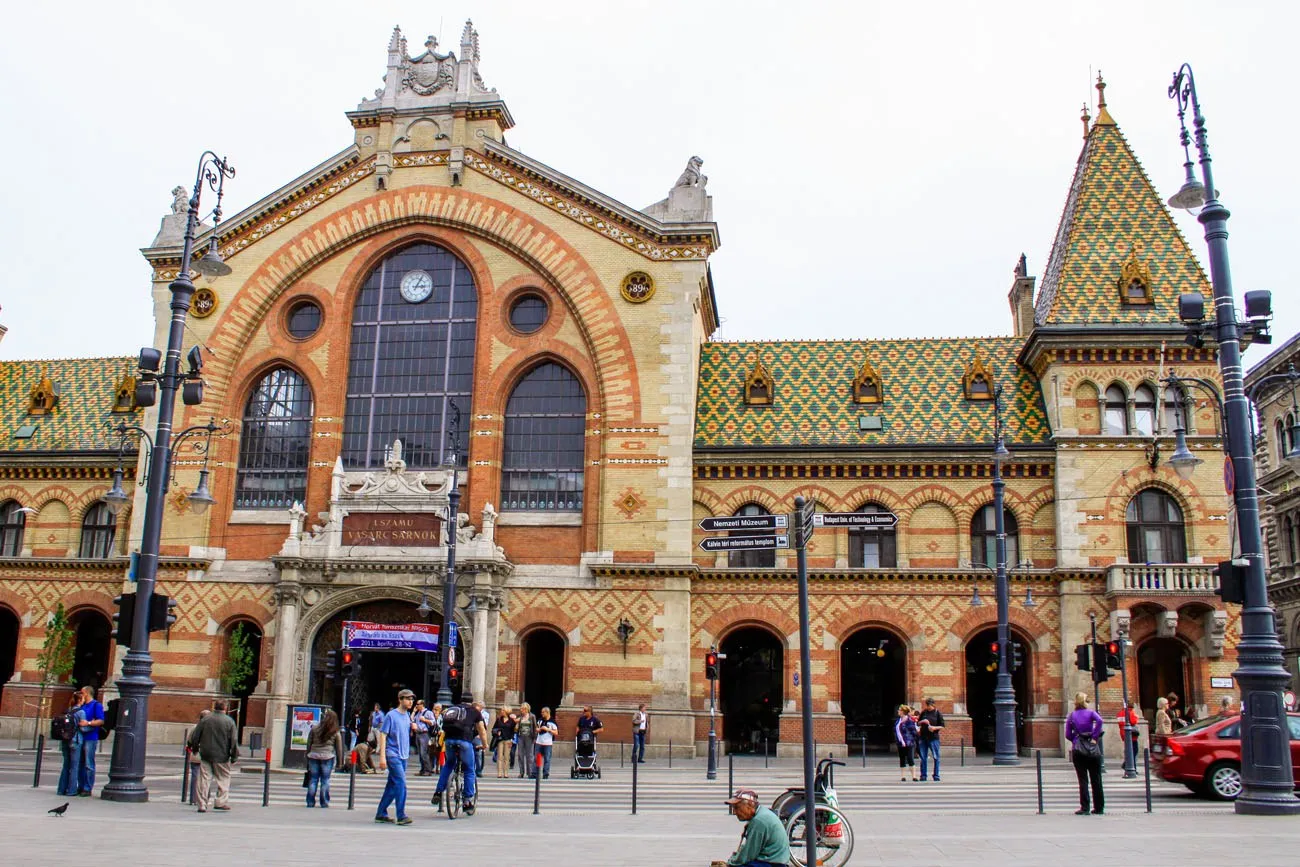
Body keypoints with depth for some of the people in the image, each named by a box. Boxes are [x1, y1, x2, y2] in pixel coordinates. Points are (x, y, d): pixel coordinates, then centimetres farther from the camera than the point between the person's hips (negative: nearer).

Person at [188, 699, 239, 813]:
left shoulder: (205, 719, 1)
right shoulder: (229, 721, -6)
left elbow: (194, 736, 6)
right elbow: (234, 741, -6)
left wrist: (195, 748, 23)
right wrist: (234, 756, 3)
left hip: (205, 755, 2)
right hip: (222, 756, -2)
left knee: (204, 779, 7)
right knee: (224, 778, 9)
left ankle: (202, 805, 6)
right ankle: (221, 802, 2)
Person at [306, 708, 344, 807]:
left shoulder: (314, 728, 6)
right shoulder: (336, 732, 2)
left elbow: (309, 744, 9)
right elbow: (339, 748, 4)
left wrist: (307, 756, 16)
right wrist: (340, 761, 11)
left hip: (313, 756, 2)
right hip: (328, 758, -2)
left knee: (313, 780, 8)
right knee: (325, 780, 3)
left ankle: (310, 802, 9)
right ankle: (324, 803, 4)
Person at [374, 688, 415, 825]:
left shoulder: (408, 715, 13)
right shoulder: (391, 715, -8)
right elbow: (383, 735, -10)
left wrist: (414, 728, 5)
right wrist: (382, 756, -15)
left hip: (403, 756, 7)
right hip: (393, 755, -7)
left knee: (392, 786, 11)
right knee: (401, 784, -14)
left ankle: (381, 814, 20)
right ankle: (401, 816, -12)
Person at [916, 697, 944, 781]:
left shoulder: (938, 713, 0)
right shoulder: (924, 712, 9)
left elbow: (942, 726, 0)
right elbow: (918, 723, 16)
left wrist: (935, 728, -17)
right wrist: (922, 721, -5)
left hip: (933, 738, -3)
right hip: (923, 737, 3)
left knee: (936, 757, -1)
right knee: (923, 758, 5)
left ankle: (936, 775, 8)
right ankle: (923, 775, 11)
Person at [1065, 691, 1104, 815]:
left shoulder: (1072, 716, 6)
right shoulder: (1091, 712, 2)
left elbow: (1068, 735, 1)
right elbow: (1099, 721, -20)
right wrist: (1094, 737, -13)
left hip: (1078, 750, 0)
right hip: (1093, 748, 0)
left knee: (1083, 780, 1)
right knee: (1096, 779, 8)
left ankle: (1084, 808, -3)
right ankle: (1099, 808, 14)